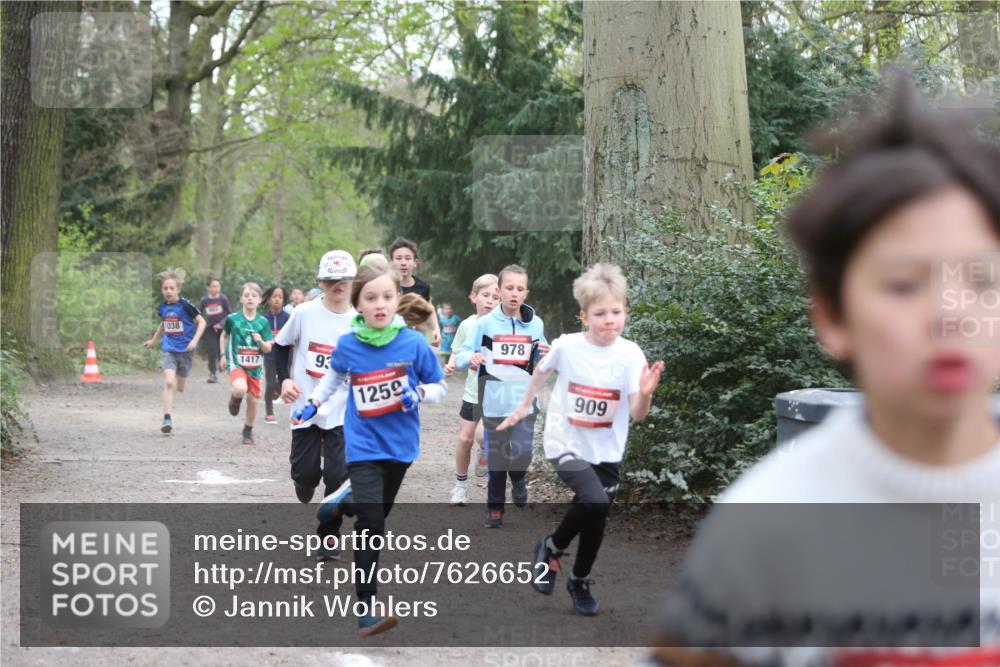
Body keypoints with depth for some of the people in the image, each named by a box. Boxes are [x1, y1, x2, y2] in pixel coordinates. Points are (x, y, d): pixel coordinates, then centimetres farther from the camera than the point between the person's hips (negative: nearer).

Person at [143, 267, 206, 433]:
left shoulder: (185, 305, -12)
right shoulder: (162, 307, 3)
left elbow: (201, 322, -8)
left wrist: (194, 340, -19)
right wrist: (153, 340, 31)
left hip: (185, 350, -2)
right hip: (169, 349, 2)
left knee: (180, 387, 9)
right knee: (168, 382, -17)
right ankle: (167, 418, -15)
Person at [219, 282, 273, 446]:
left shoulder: (263, 322, -2)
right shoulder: (233, 319, -6)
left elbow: (268, 349, -1)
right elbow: (224, 336, 13)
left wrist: (261, 341, -21)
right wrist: (223, 355, 7)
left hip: (255, 366, 3)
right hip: (236, 363, -3)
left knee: (253, 400, 8)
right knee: (240, 389, -31)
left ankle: (248, 431, 30)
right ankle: (235, 399, 6)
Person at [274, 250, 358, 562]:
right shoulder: (304, 313, -5)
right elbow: (281, 345, 8)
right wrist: (284, 379, -4)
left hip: (342, 413, 0)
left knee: (337, 475, -6)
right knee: (305, 471, 2)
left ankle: (329, 536, 10)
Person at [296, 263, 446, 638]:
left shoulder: (414, 344, -10)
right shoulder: (348, 346, -7)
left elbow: (439, 386, 0)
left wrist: (419, 393, -19)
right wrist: (314, 403, 16)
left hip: (400, 444, 2)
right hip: (364, 445, -2)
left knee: (378, 514, 17)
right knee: (371, 525, -13)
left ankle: (342, 503, 50)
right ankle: (367, 610, -11)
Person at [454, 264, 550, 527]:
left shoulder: (536, 324, 3)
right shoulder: (486, 323, -3)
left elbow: (540, 364, 14)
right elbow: (460, 356, -1)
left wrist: (545, 354, -8)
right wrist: (471, 358, -23)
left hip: (524, 400, 0)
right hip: (494, 400, 0)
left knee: (522, 453, -13)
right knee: (495, 458, 7)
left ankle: (518, 479, 21)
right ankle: (495, 508, 22)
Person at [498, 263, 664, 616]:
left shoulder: (631, 354, -14)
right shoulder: (566, 346, -15)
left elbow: (637, 415, -18)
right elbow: (541, 371, 8)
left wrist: (645, 394, -38)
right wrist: (523, 406, 17)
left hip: (606, 452, 3)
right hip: (566, 444, -2)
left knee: (594, 520, 9)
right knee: (595, 502, -26)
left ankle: (580, 581, 37)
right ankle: (551, 548, 2)